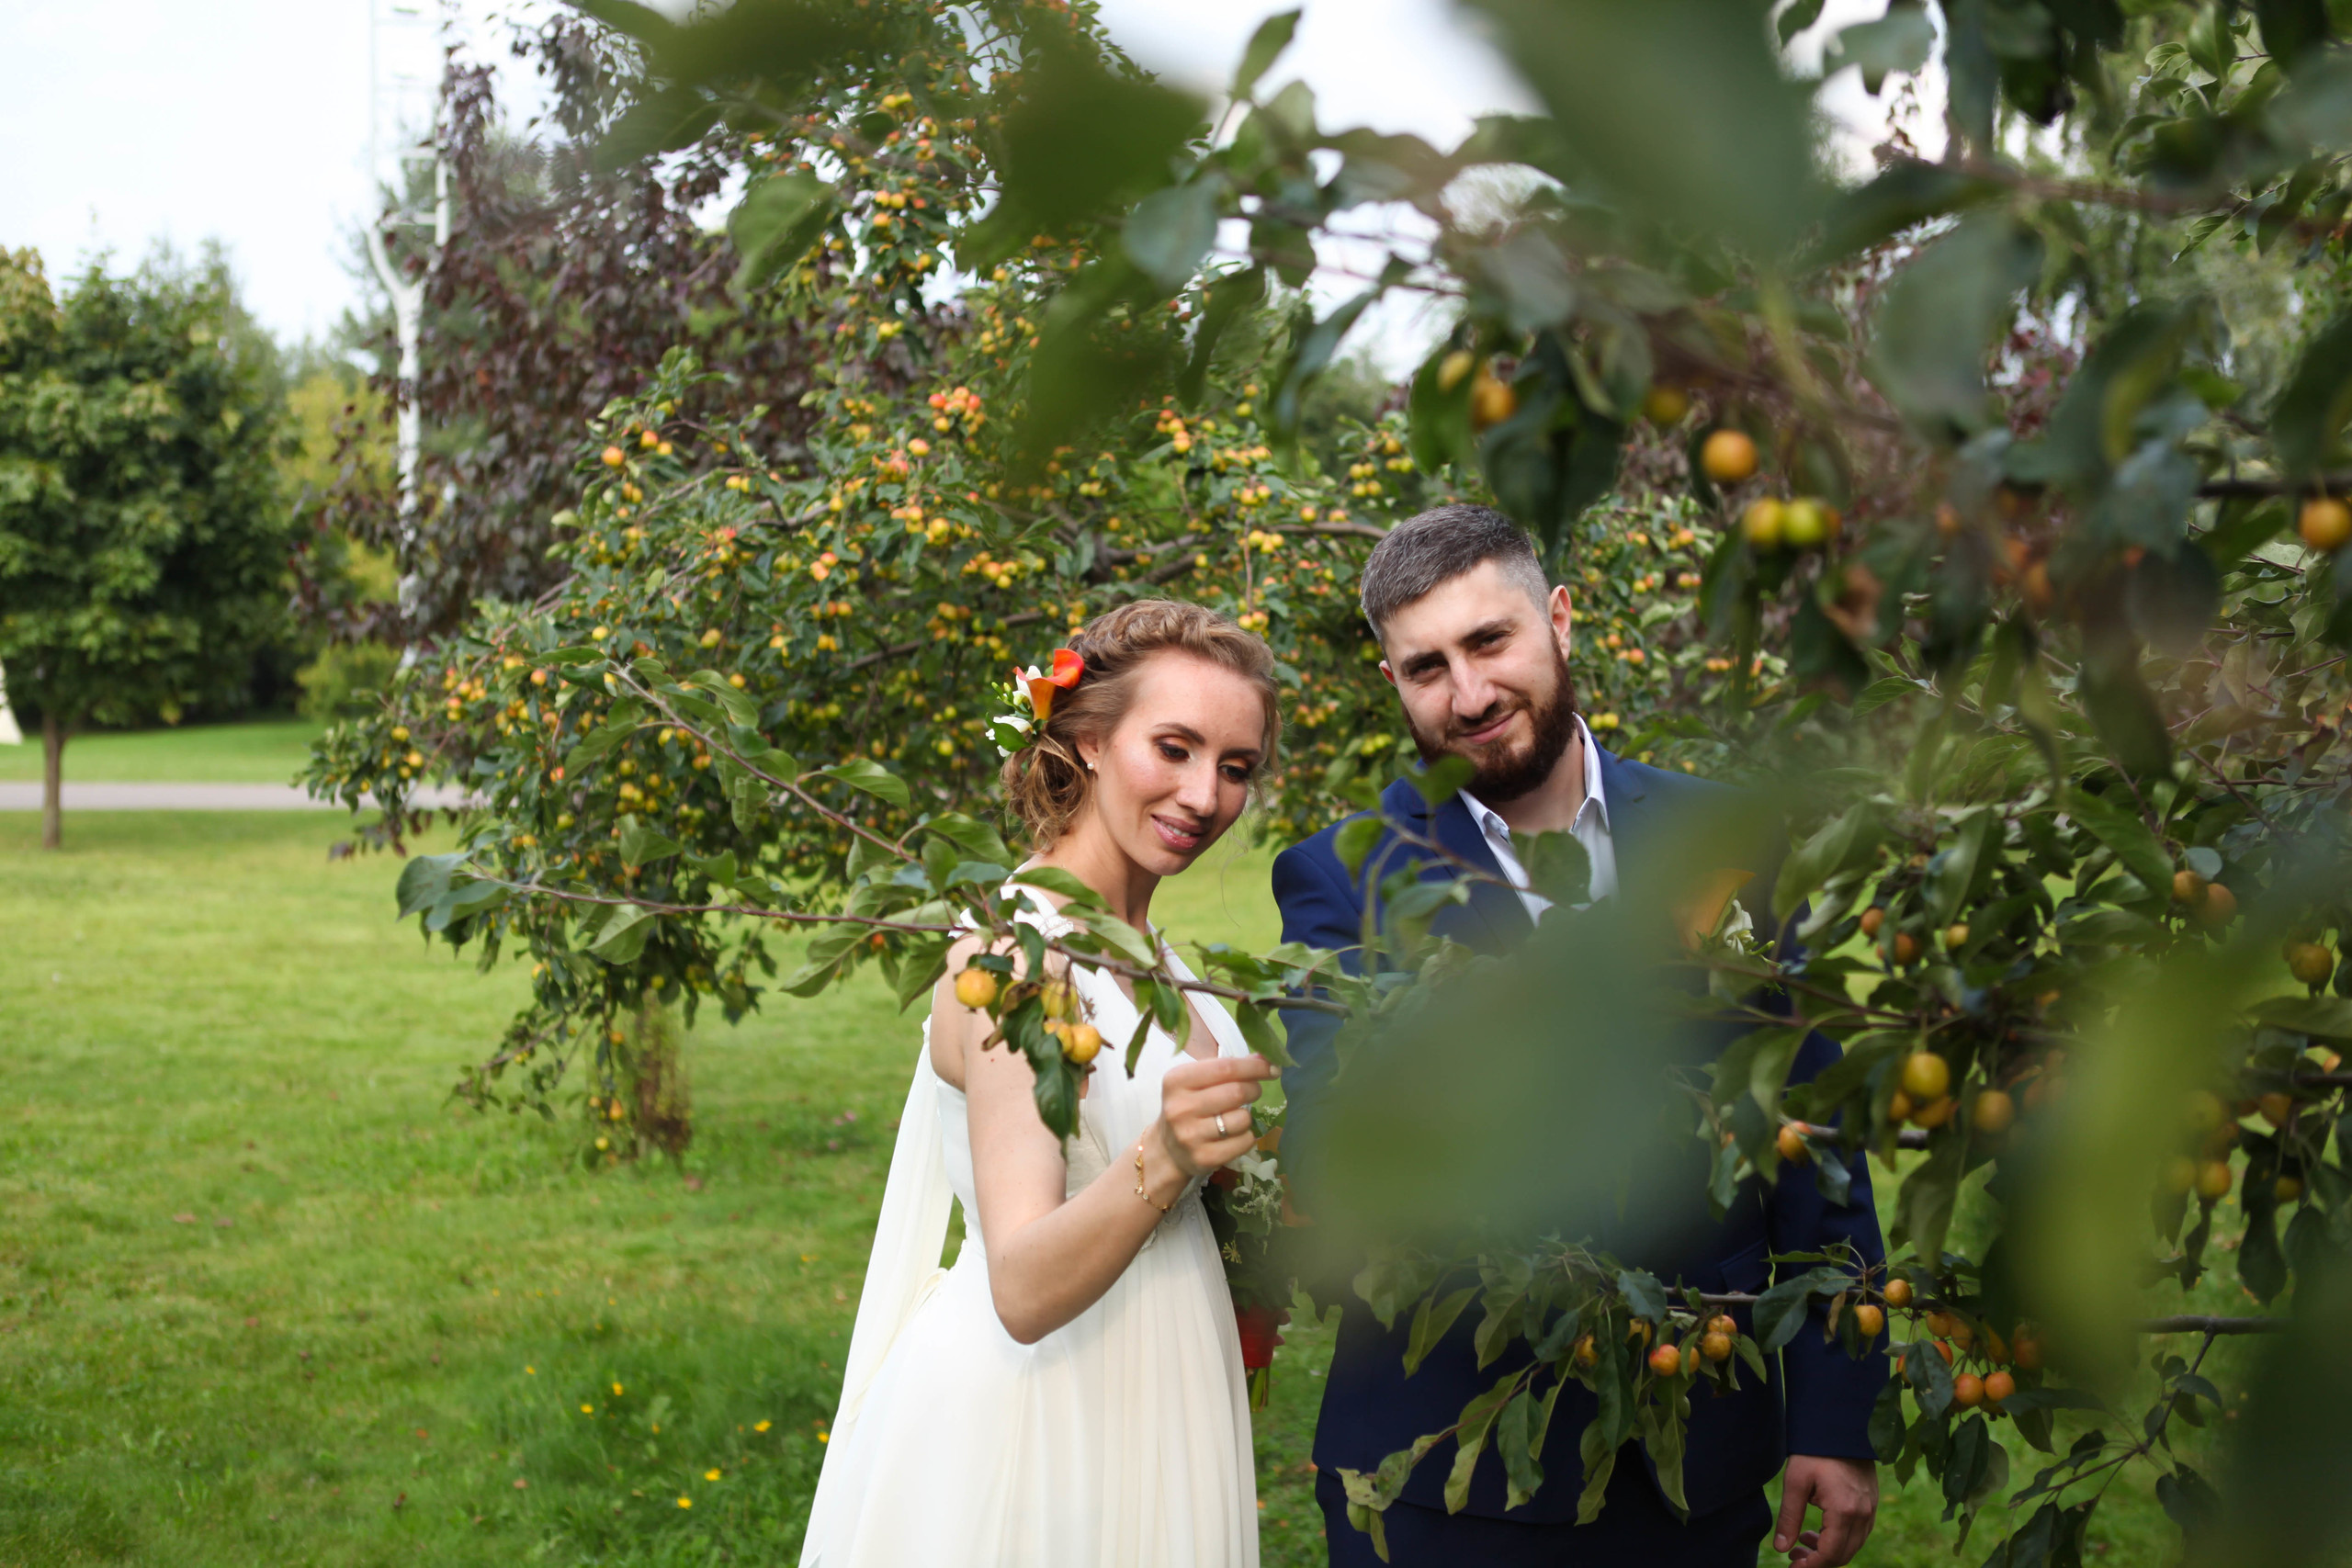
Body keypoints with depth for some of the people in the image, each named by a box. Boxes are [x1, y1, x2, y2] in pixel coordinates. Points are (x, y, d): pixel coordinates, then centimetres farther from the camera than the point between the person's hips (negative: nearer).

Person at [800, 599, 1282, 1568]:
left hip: (1145, 1407, 8)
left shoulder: (1136, 941, 6)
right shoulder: (1014, 952, -20)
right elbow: (1023, 1291, -29)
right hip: (1025, 1410, -8)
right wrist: (1161, 1162, -44)